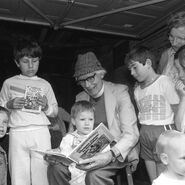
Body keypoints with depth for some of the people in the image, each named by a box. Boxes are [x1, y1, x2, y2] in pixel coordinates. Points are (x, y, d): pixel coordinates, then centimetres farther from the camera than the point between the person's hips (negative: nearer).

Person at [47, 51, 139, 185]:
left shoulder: (119, 91, -7)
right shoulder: (80, 98, 9)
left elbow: (132, 134, -14)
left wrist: (110, 155, -31)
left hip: (118, 153, -4)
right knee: (55, 167, -19)